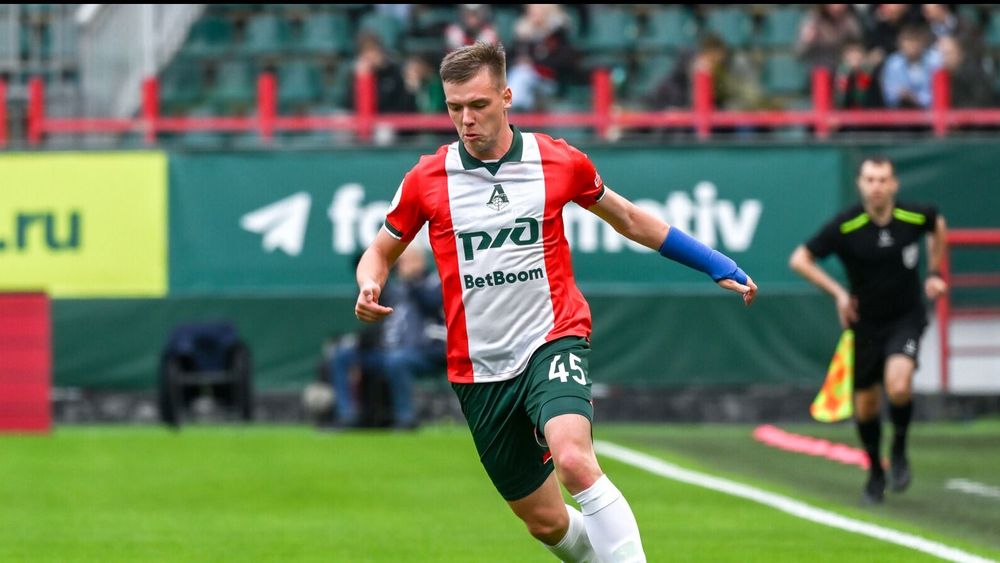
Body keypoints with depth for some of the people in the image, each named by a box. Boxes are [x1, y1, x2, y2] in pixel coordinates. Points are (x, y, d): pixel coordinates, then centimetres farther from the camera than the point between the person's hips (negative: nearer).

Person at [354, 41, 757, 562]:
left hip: (553, 340, -2)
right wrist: (370, 287, -10)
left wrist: (717, 266, 14)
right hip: (479, 369, 2)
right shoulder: (427, 179, 0)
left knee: (574, 461, -32)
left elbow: (630, 220, 15)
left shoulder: (559, 162, -1)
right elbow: (380, 252, 14)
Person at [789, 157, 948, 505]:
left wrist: (934, 273, 10)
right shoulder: (845, 227, -17)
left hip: (906, 317, -1)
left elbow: (938, 225, 14)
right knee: (866, 404, 7)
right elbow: (799, 259, -11)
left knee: (898, 386, -26)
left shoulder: (915, 217, -12)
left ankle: (899, 451, 2)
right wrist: (838, 292, -18)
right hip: (866, 323, 1)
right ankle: (876, 473, 32)